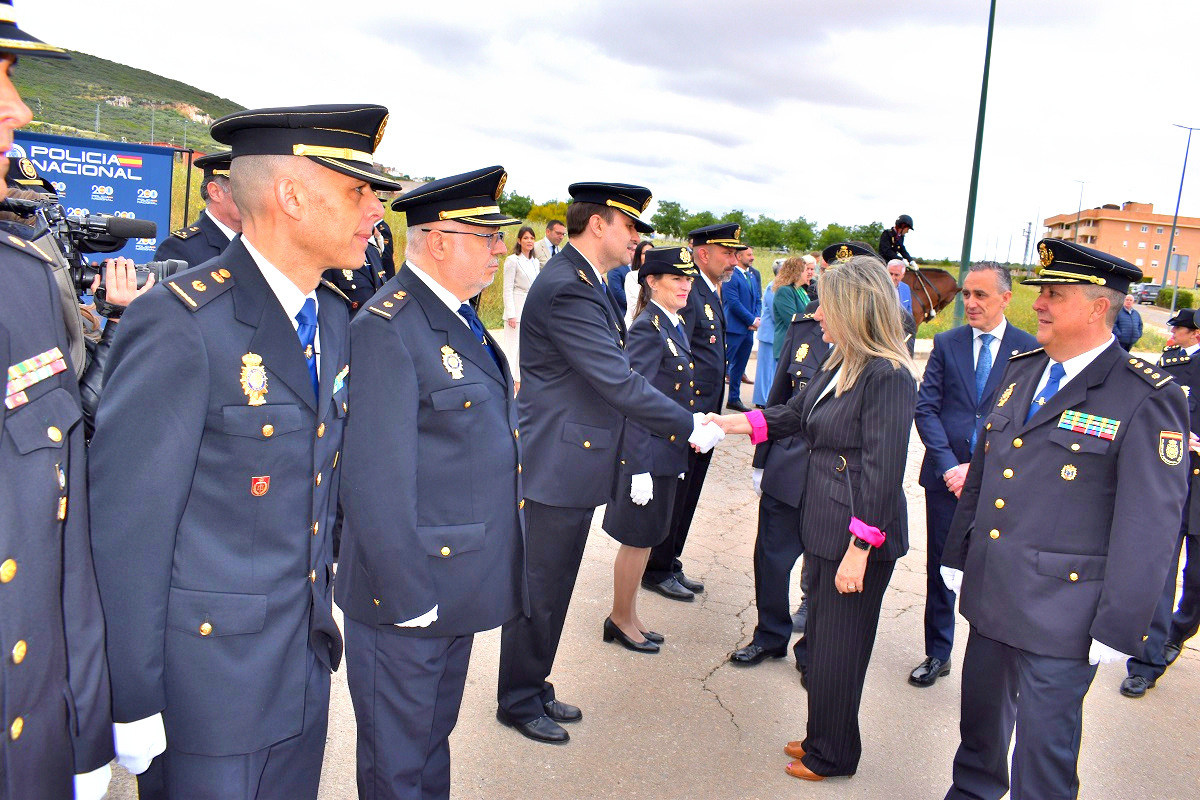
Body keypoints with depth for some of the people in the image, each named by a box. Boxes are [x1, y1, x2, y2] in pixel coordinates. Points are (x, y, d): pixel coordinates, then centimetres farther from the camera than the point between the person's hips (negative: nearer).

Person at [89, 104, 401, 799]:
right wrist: (134, 703, -14)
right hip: (209, 676, -7)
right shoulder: (180, 323, -20)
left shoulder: (335, 320, 4)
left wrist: (326, 603, 12)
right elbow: (125, 525, -19)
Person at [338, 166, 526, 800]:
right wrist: (410, 597, -21)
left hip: (461, 580, 9)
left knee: (434, 741, 27)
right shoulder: (387, 329, -22)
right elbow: (376, 483, -24)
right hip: (408, 589, -9)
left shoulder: (459, 317, 8)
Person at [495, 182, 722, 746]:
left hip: (574, 462, 10)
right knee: (539, 591, 6)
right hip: (557, 465, -10)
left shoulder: (582, 282, 12)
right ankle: (517, 702, 25)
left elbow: (614, 376, 14)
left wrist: (684, 420, 8)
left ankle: (533, 688, 37)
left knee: (551, 590, 21)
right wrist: (689, 428, -14)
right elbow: (619, 383, -24)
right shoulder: (566, 288, -21)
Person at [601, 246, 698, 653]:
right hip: (647, 453, -9)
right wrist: (639, 468, -24)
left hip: (667, 452, 9)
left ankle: (628, 616, 33)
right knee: (638, 540, 6)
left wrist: (679, 456, 17)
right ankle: (621, 620, 25)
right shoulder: (647, 328, -18)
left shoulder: (673, 325, 9)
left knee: (645, 539, 18)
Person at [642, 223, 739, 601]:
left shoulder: (712, 295, 14)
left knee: (686, 499, 17)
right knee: (672, 497, 3)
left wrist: (712, 414, 16)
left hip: (703, 417, 9)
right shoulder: (689, 295, -17)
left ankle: (671, 566, 30)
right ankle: (657, 571, 18)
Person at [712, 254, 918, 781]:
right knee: (822, 636, 20)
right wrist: (729, 423, 18)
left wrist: (859, 549, -21)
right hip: (825, 528, 9)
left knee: (838, 647, 7)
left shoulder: (887, 376, -21)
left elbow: (883, 472, -22)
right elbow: (795, 416, 20)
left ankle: (832, 756, 27)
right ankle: (823, 741, 38)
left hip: (859, 535, -9)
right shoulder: (841, 366, 7)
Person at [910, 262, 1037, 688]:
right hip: (946, 476, 2)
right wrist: (948, 464, -11)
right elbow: (926, 408, 1)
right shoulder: (946, 344, 4)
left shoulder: (1030, 349, -2)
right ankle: (937, 654, 28)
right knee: (940, 568, 11)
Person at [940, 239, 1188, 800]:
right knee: (981, 715, 23)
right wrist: (957, 555, 15)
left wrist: (1118, 628, -13)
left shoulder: (1146, 399, -14)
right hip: (988, 592, 6)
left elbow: (1149, 527, -14)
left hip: (1059, 616, -6)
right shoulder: (1021, 371, 7)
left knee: (1044, 746, 8)